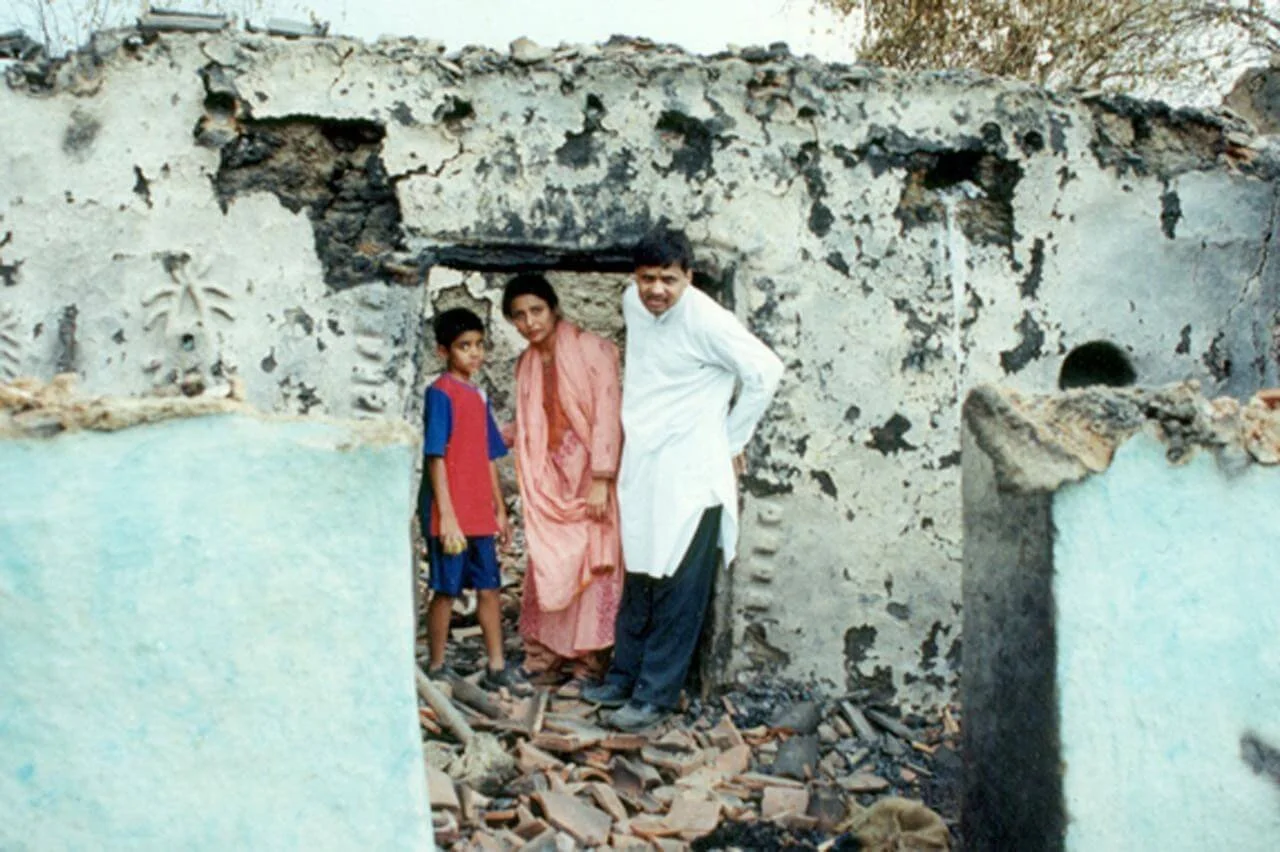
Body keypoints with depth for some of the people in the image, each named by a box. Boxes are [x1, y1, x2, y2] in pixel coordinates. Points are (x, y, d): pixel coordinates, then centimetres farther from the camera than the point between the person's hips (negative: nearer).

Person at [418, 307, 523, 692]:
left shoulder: (478, 396, 12)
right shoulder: (441, 393, -10)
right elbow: (436, 457, -14)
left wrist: (499, 511, 17)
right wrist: (447, 516, -18)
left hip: (480, 515, 7)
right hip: (450, 515, -7)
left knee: (489, 587, 10)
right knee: (446, 590, 2)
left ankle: (496, 667, 19)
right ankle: (436, 669, 16)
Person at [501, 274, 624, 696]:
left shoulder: (592, 349, -9)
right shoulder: (526, 364, 11)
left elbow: (607, 414, -14)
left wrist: (600, 481, -19)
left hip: (589, 475, -6)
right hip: (549, 477, 6)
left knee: (590, 567, -2)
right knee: (547, 567, 7)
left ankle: (588, 665, 6)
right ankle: (548, 657, 17)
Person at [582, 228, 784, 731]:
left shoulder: (705, 320, -18)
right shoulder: (633, 303, 4)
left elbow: (765, 372, -15)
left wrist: (730, 439, -7)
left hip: (690, 475, -7)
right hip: (643, 469, 8)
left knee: (677, 593, 1)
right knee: (638, 584, 17)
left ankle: (654, 696, 11)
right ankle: (623, 679, 30)